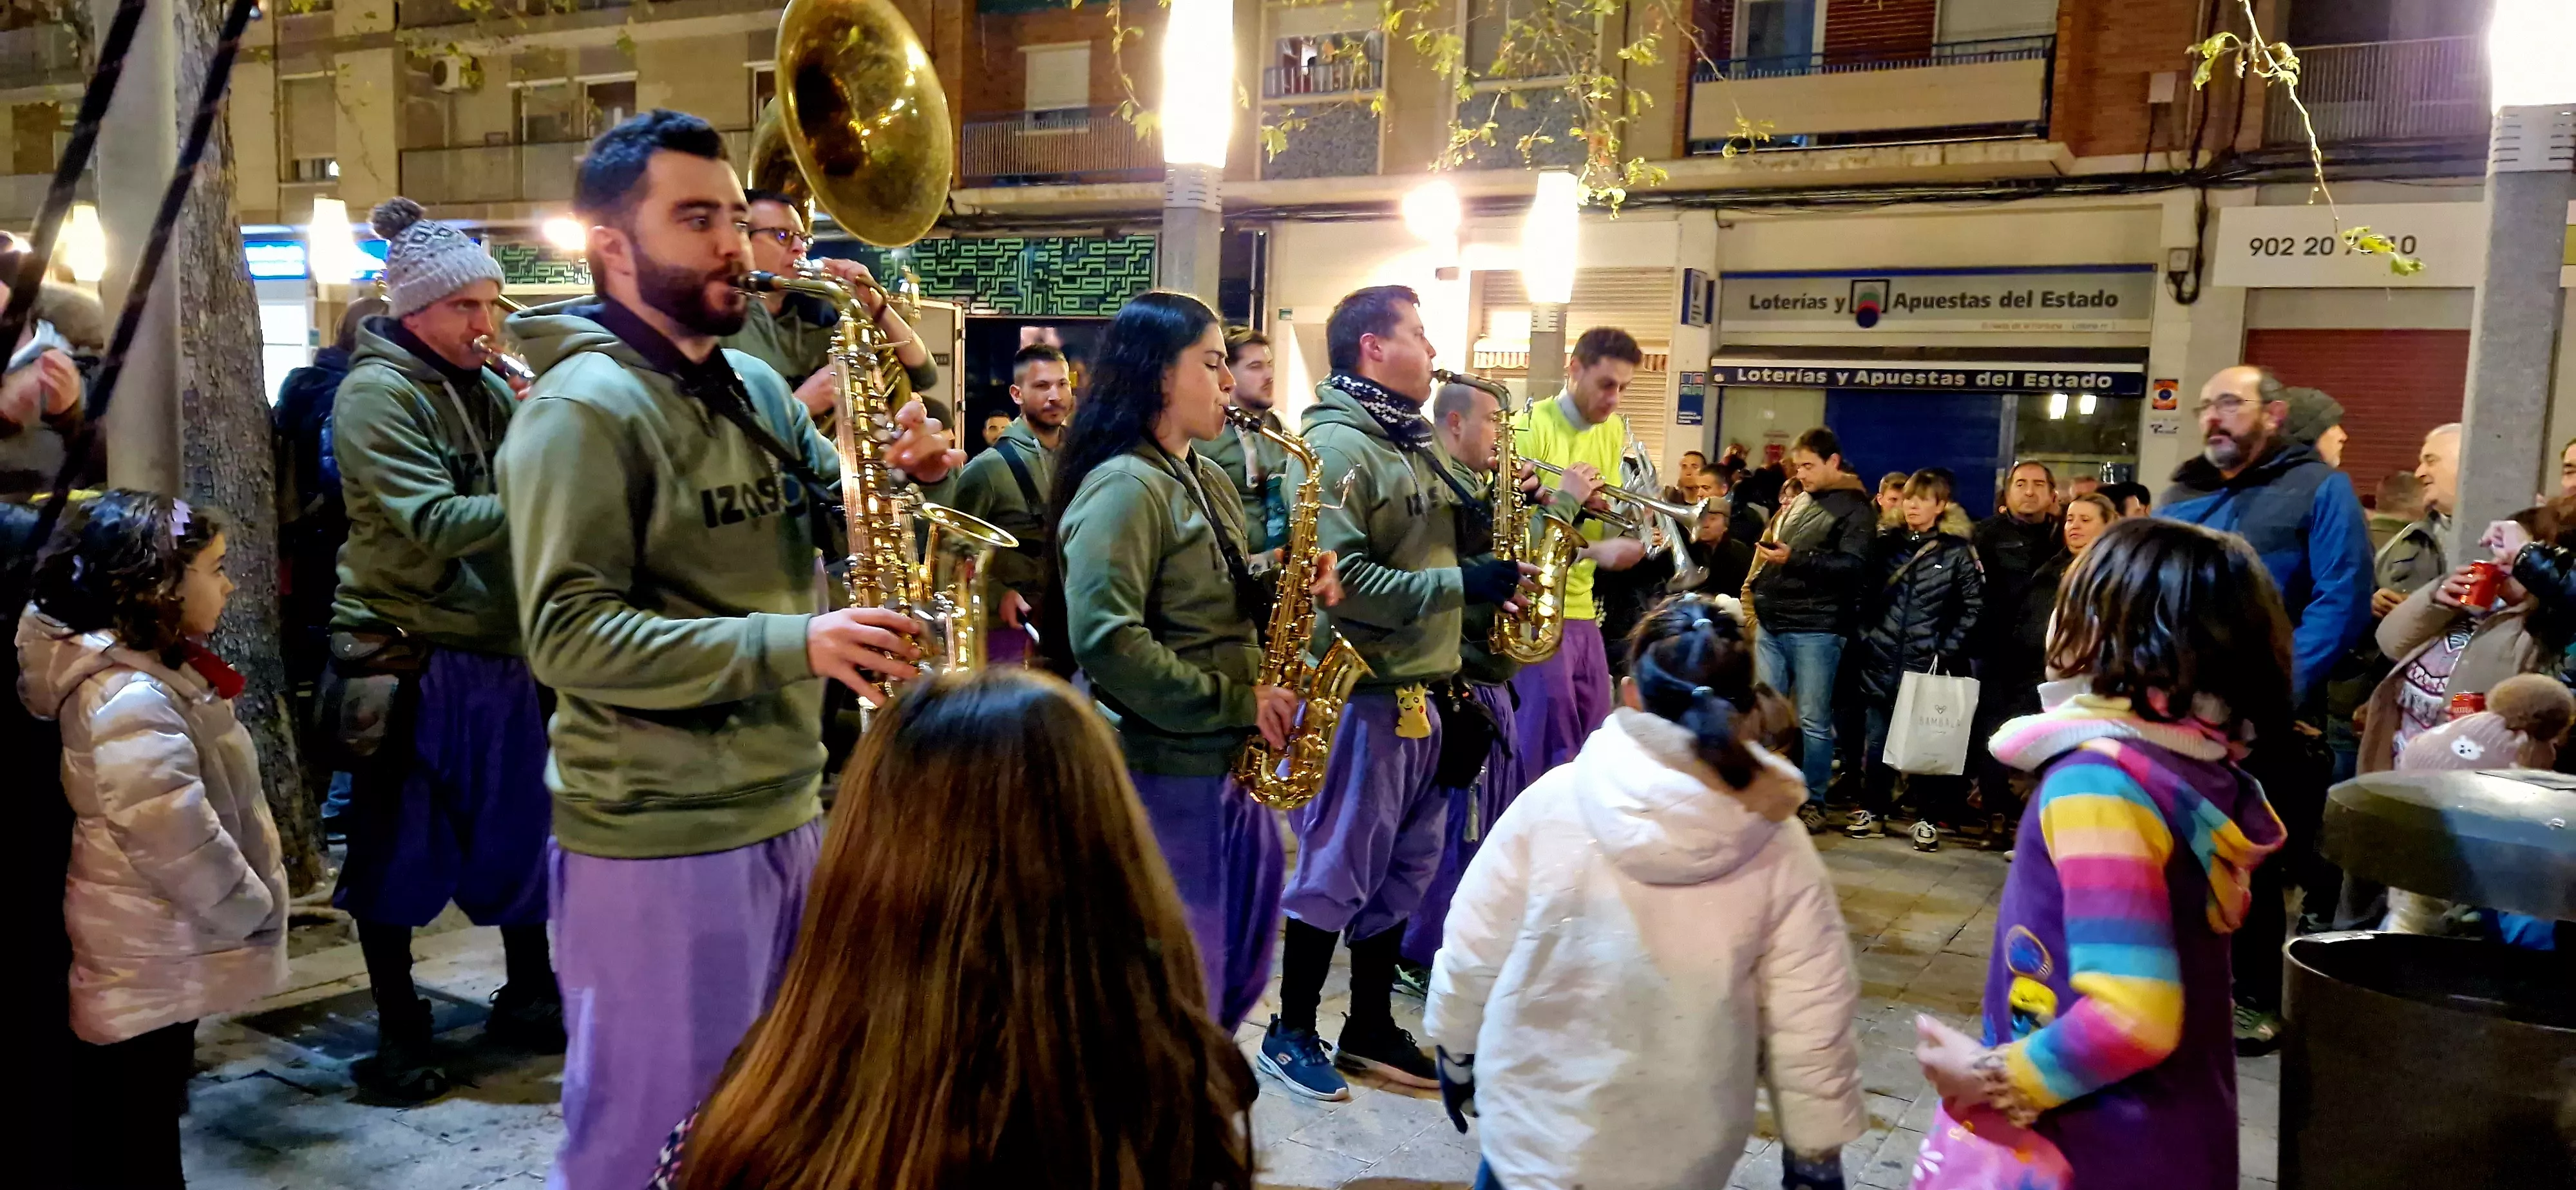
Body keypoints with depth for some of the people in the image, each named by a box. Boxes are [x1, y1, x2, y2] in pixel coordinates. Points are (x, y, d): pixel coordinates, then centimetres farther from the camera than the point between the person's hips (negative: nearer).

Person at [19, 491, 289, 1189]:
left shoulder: (153, 673, 9)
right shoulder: (131, 699, -25)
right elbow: (174, 837, -28)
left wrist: (249, 899, 15)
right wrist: (251, 907, -15)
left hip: (160, 948, 10)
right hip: (150, 958, -10)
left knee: (146, 1121, 20)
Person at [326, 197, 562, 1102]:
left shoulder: (490, 389, 10)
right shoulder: (376, 393, -12)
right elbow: (432, 523, -23)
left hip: (501, 646, 7)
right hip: (408, 656, -7)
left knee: (522, 832, 13)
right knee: (400, 849, 5)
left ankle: (529, 1000, 28)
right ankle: (398, 1033, 17)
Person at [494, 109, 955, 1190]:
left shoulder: (756, 385, 10)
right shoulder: (583, 408, -15)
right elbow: (567, 636, -22)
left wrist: (901, 473, -7)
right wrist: (792, 645, -29)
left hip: (784, 810, 8)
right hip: (658, 838, -8)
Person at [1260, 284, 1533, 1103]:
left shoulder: (1411, 445, 16)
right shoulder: (1334, 444, -14)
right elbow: (1341, 577, -24)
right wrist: (1462, 586, -25)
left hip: (1419, 691, 9)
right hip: (1359, 693, -9)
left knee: (1407, 866, 15)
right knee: (1338, 868, 1)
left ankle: (1370, 1026, 28)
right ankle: (1291, 1033, 16)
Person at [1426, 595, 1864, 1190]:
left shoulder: (1552, 802, -15)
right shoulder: (1779, 847, -14)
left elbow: (1472, 952, -7)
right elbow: (1810, 1027, -9)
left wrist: (1455, 1051, 10)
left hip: (1532, 1127, -1)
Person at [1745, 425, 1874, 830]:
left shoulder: (1855, 508, -3)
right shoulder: (1798, 501, 19)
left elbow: (1854, 565, -16)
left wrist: (1795, 559, -22)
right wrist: (1758, 599, 20)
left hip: (1815, 630, -7)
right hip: (1772, 625, 7)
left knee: (1813, 721, -1)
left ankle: (1813, 802, 8)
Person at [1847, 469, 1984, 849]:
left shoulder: (1957, 550, -1)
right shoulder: (1885, 544, 8)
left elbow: (1975, 606, -1)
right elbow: (1863, 593, 11)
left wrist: (1948, 649, -6)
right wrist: (1865, 635, 2)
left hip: (1927, 664, -3)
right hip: (1882, 660, 3)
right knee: (1878, 741, 9)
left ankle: (1929, 819, 12)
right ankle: (1872, 812, 20)